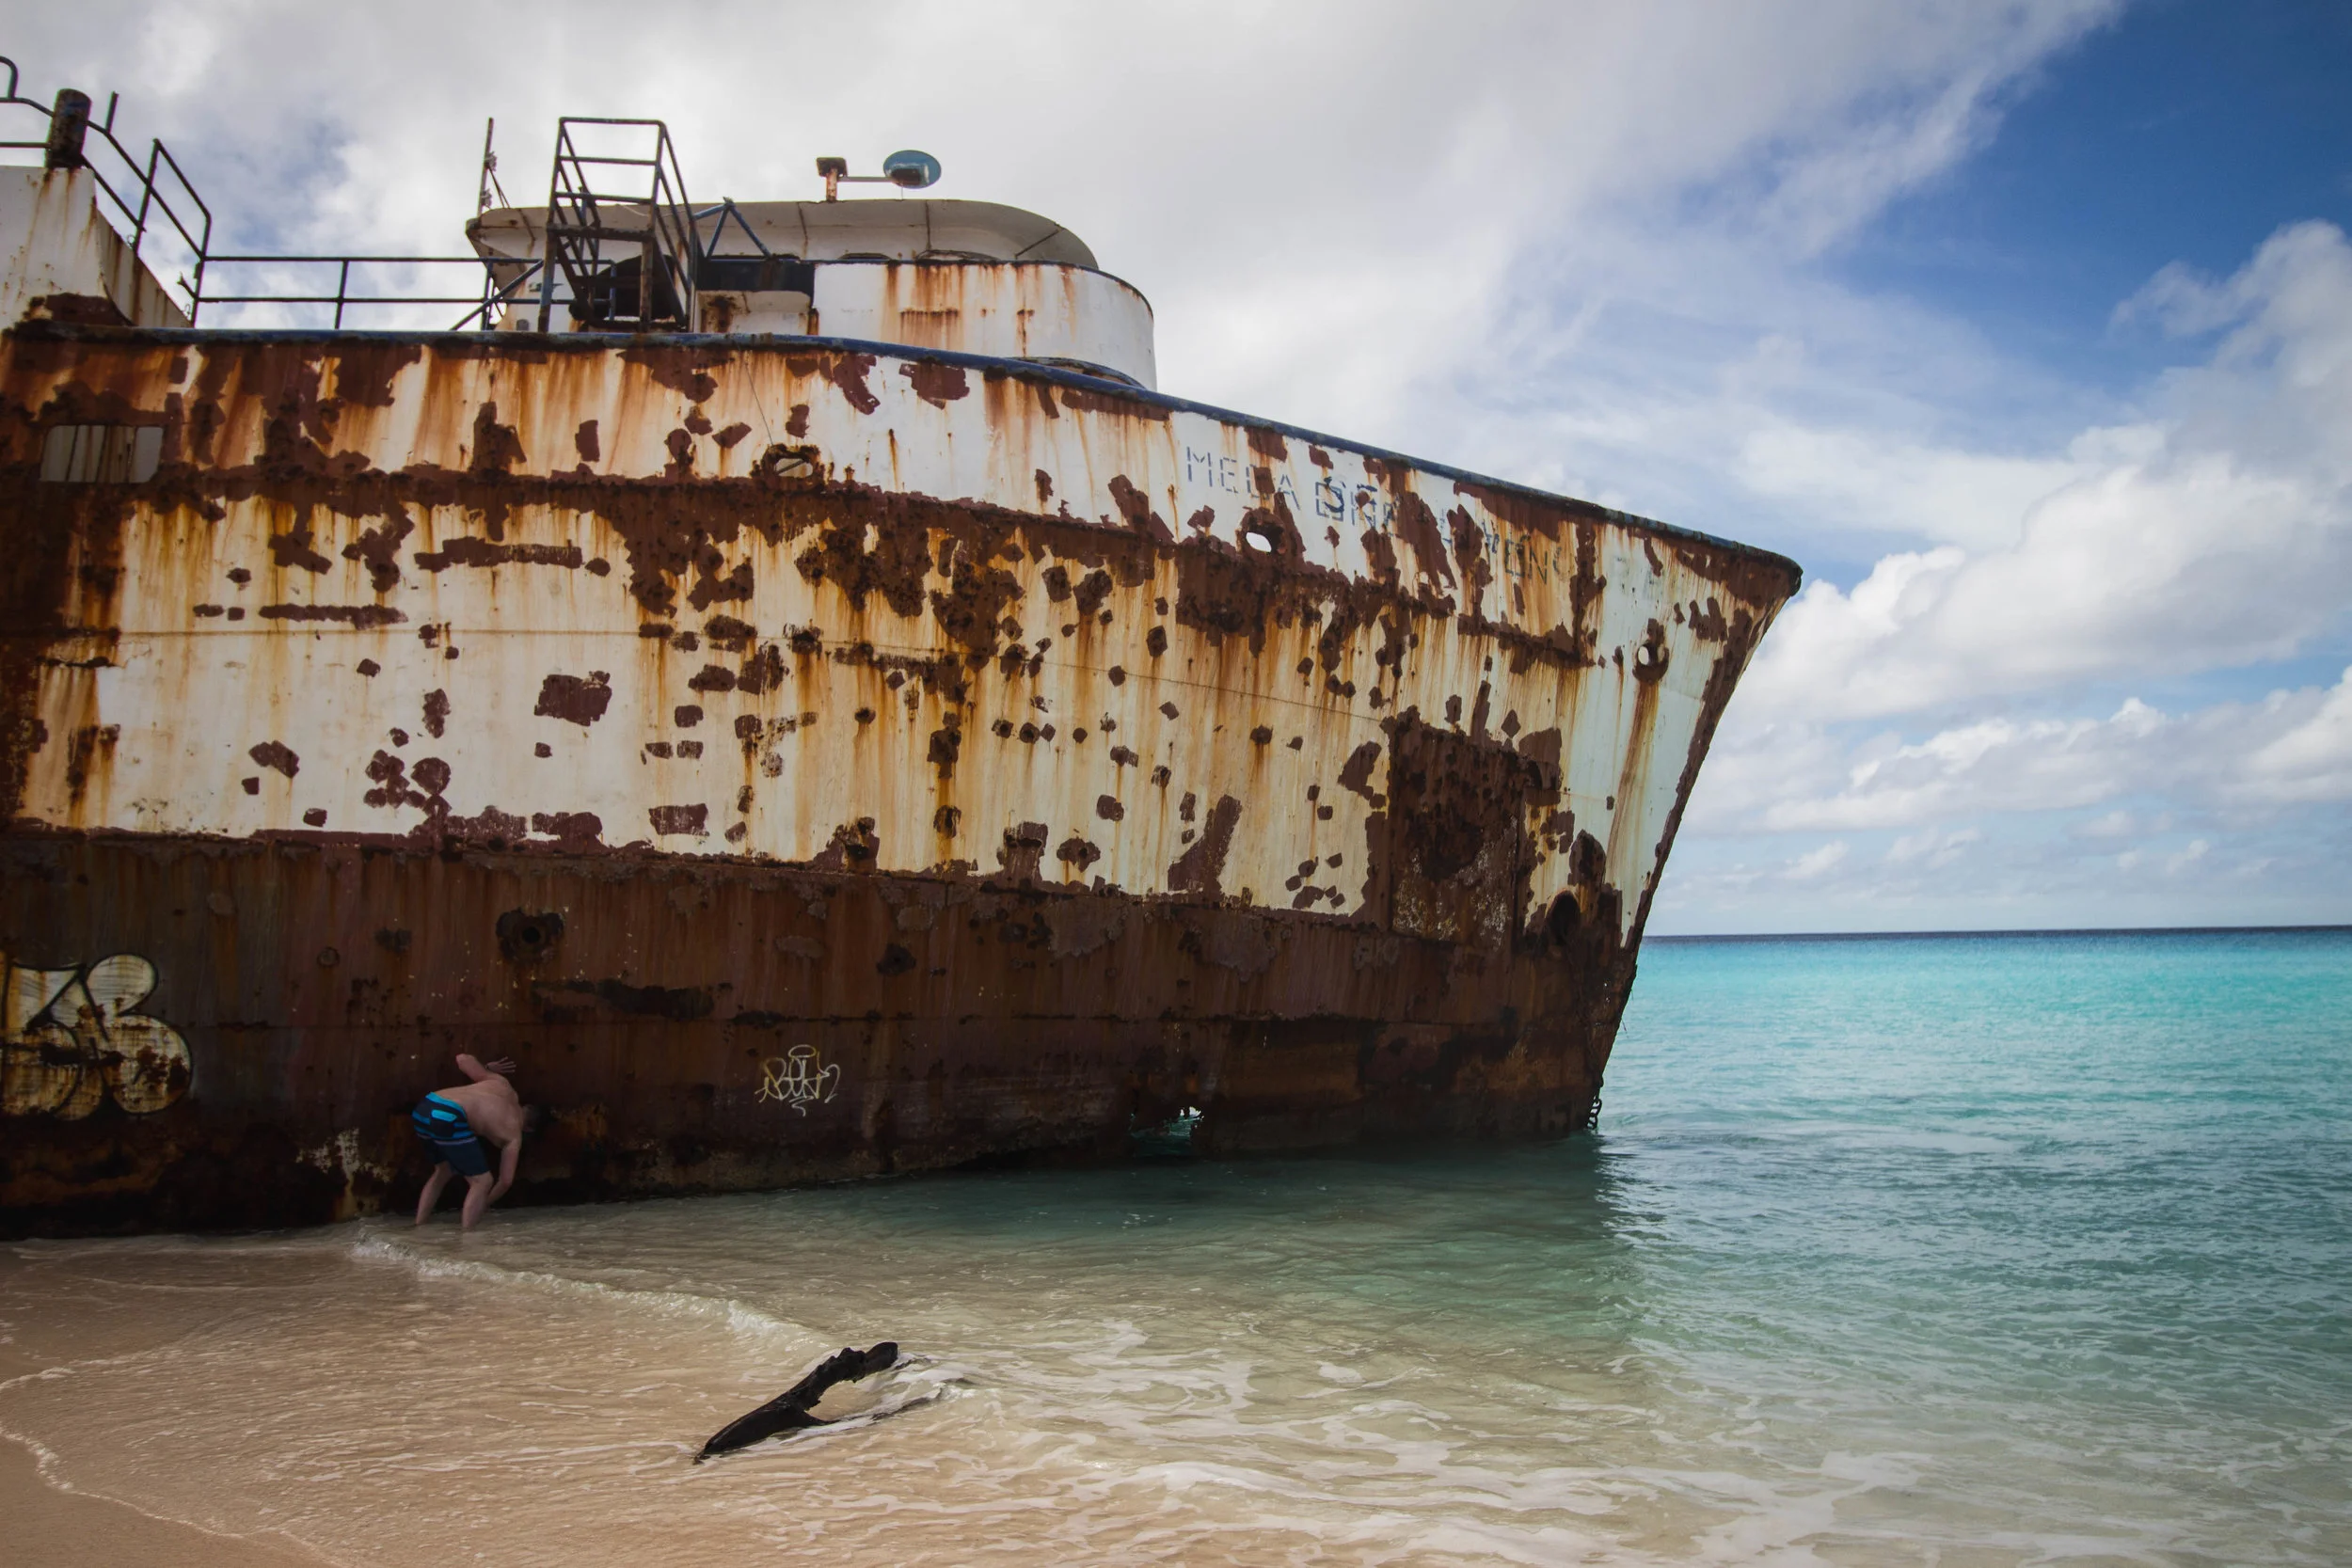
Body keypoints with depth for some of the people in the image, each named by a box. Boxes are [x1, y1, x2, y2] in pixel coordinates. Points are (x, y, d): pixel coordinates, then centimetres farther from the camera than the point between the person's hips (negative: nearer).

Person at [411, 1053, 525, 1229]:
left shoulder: (501, 1085, 27)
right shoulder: (514, 1136, 13)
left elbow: (462, 1058, 30)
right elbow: (506, 1180, 18)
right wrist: (484, 1204, 36)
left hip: (423, 1108, 8)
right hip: (448, 1118, -8)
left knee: (444, 1171, 30)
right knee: (481, 1181, 7)